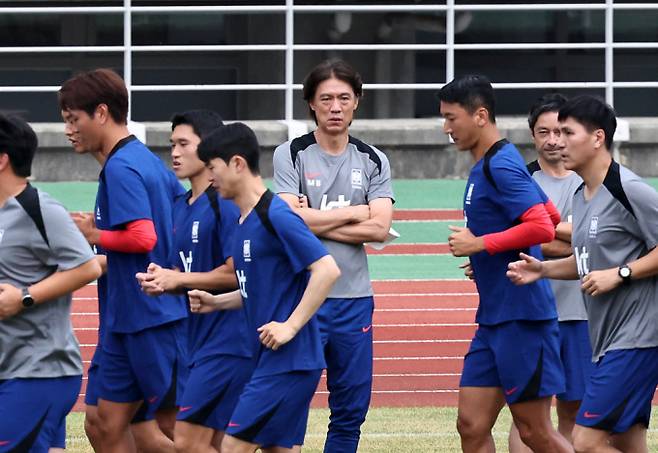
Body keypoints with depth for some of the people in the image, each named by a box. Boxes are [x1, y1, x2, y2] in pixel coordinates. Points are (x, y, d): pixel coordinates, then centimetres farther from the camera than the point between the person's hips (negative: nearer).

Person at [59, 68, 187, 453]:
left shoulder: (121, 168, -16)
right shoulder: (147, 159, 14)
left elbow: (143, 236, -28)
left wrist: (96, 234, -11)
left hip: (149, 317, -10)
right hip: (128, 319, 10)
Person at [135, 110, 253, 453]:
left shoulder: (225, 203, -13)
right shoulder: (180, 208, 15)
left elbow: (234, 273, -18)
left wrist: (178, 279, -13)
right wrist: (160, 280, -1)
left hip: (228, 343, -9)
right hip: (199, 340, 9)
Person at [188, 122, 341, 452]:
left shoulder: (275, 215, -15)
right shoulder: (244, 222, 14)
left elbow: (327, 270, -21)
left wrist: (290, 326, -21)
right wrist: (216, 302, 10)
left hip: (289, 360, -10)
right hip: (271, 360, 10)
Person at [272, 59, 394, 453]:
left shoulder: (374, 161, 9)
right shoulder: (291, 155, 0)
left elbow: (380, 228, -4)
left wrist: (317, 221, -8)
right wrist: (354, 213, -6)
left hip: (354, 298, 3)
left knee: (351, 412, 6)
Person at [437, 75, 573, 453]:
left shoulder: (500, 166, -14)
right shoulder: (488, 166, 17)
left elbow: (543, 227, -25)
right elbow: (553, 217, 27)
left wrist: (479, 244, -18)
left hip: (522, 317, -10)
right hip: (494, 318, 10)